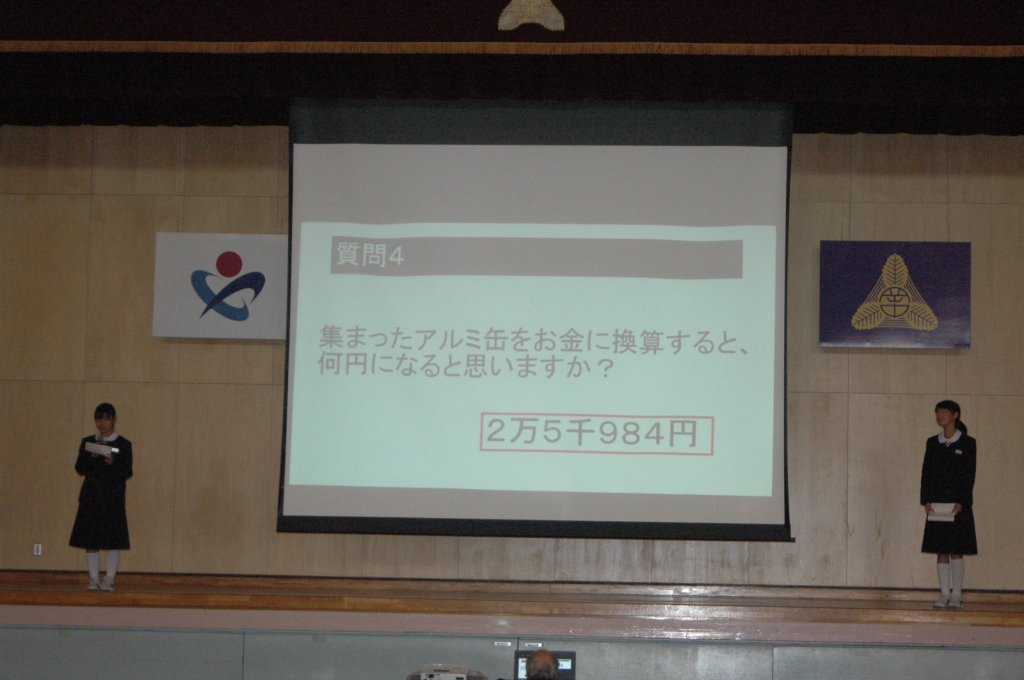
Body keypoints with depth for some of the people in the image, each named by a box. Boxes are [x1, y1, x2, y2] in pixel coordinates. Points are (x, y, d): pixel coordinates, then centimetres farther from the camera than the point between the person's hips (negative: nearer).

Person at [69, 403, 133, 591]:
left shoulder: (123, 445, 2)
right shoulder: (87, 442, 10)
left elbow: (127, 473, -5)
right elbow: (80, 469, 4)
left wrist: (112, 462, -22)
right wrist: (91, 456, -13)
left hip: (113, 498, -2)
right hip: (90, 497, 2)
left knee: (113, 539, -4)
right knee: (90, 540, 1)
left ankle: (109, 579, 3)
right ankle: (94, 579, 8)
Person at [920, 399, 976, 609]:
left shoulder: (967, 443, 0)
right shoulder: (932, 443, 10)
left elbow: (969, 475, -4)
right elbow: (926, 473, 7)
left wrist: (961, 502, -14)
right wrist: (926, 500, -4)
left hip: (959, 505, -3)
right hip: (936, 504, 3)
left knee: (956, 550, -3)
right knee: (941, 551, 3)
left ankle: (956, 594, 3)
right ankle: (944, 593, 7)